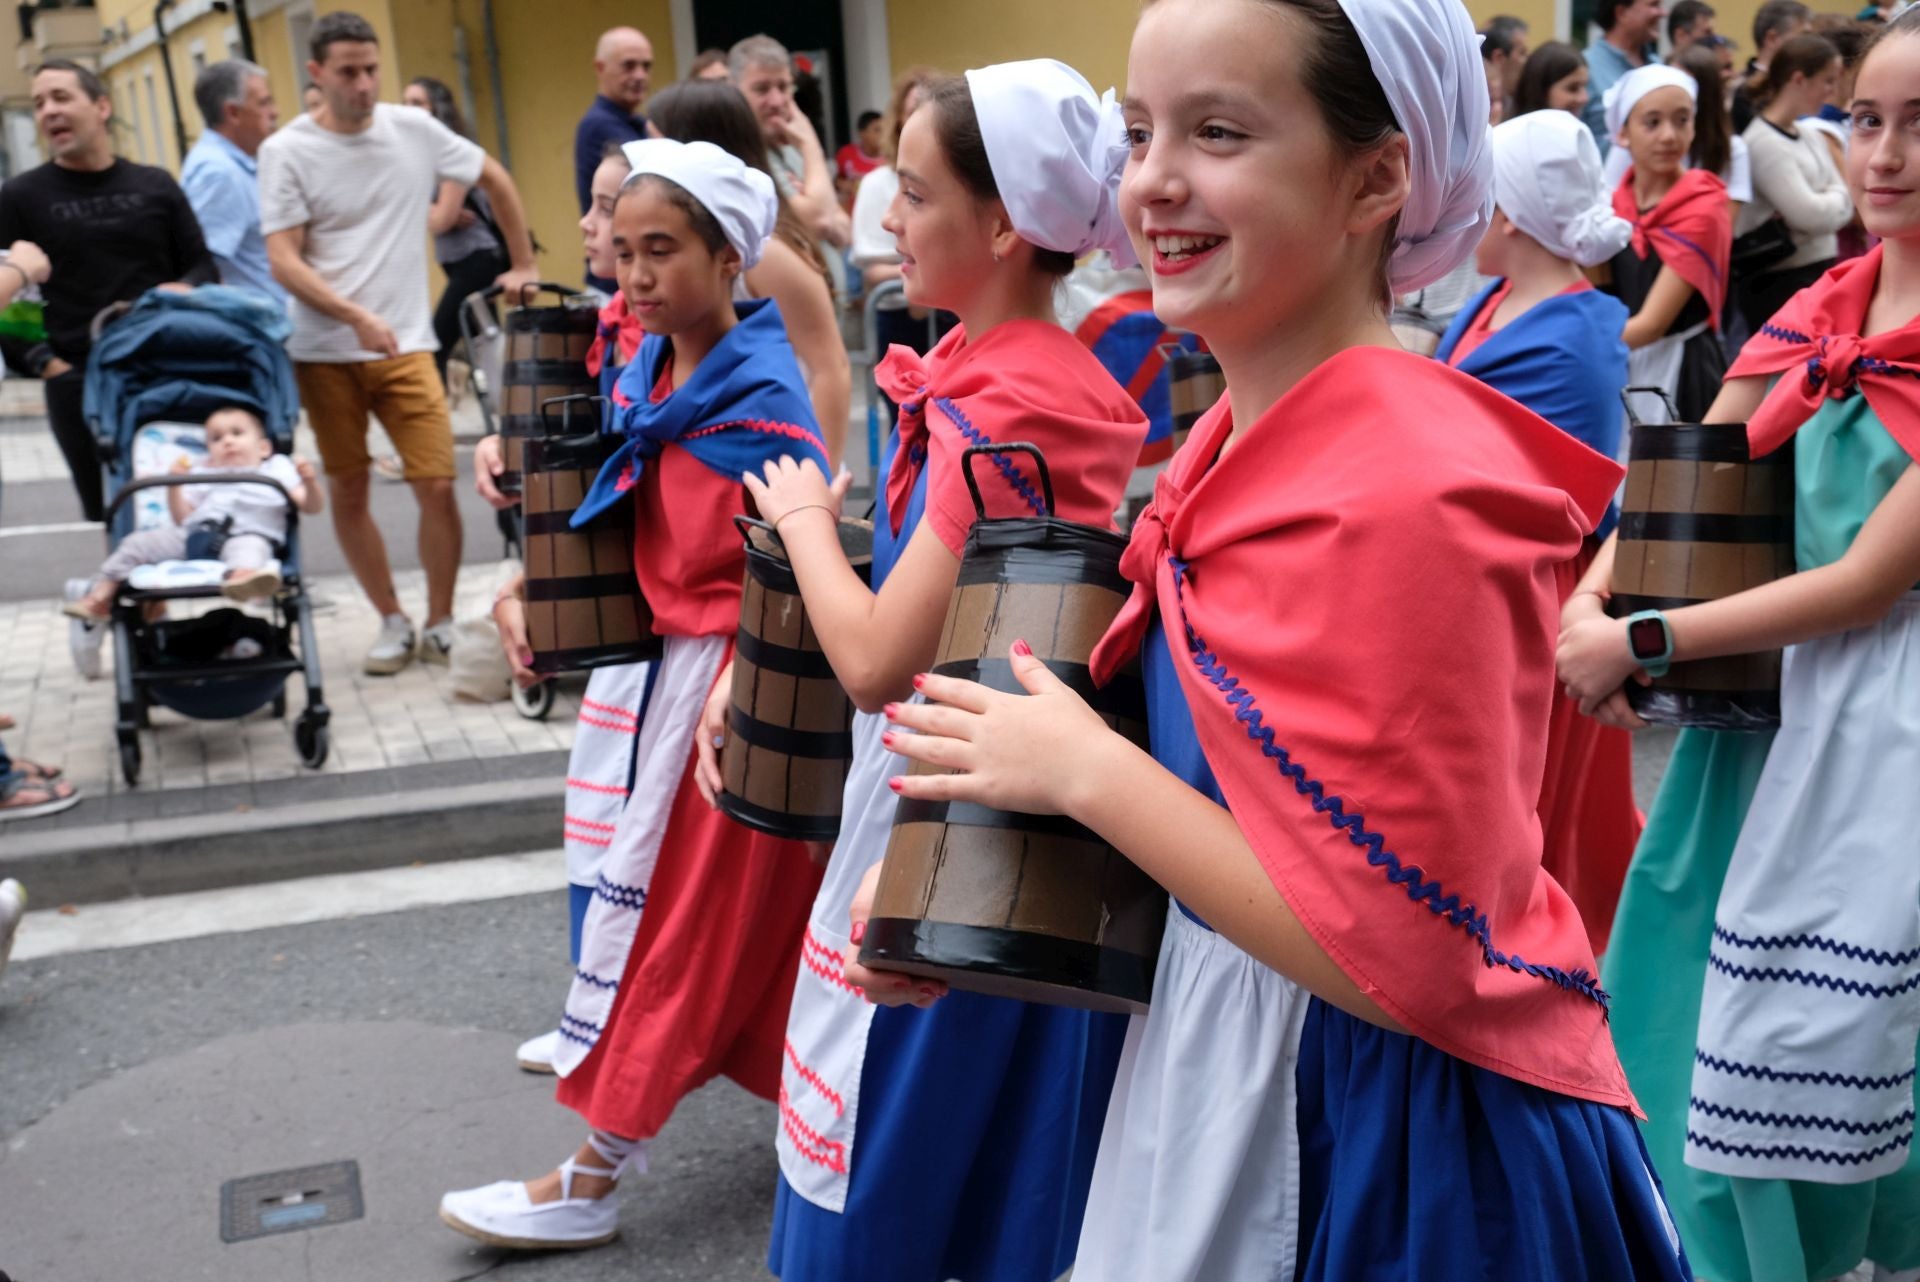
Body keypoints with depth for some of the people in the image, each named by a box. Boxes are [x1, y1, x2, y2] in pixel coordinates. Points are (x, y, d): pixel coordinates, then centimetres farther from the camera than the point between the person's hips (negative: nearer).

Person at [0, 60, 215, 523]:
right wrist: (42, 360, -5)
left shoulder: (156, 185, 11)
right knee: (108, 514, 1)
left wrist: (182, 291, -8)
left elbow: (203, 265, 14)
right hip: (78, 382, -1)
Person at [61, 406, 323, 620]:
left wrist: (310, 481, -9)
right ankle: (100, 596, -9)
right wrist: (174, 487, 6)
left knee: (250, 547, -40)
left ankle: (242, 577, -74)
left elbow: (310, 507, 11)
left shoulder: (277, 470, 23)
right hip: (196, 532, 5)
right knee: (139, 542, -8)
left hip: (250, 534, -5)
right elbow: (183, 518, 21)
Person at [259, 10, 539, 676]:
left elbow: (495, 179, 16)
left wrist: (523, 265, 16)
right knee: (348, 491, 6)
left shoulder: (414, 129, 1)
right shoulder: (286, 151, -5)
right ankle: (393, 623, 22)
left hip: (406, 345, 1)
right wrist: (354, 315, -22)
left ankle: (441, 625, 12)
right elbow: (283, 260, -9)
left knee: (437, 486, -6)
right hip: (324, 352, -1)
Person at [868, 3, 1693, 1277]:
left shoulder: (1405, 493, -26)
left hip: (1390, 1138, -8)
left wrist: (1083, 768, -20)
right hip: (1226, 1061, 8)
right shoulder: (1239, 440, 0)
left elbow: (1401, 954, -26)